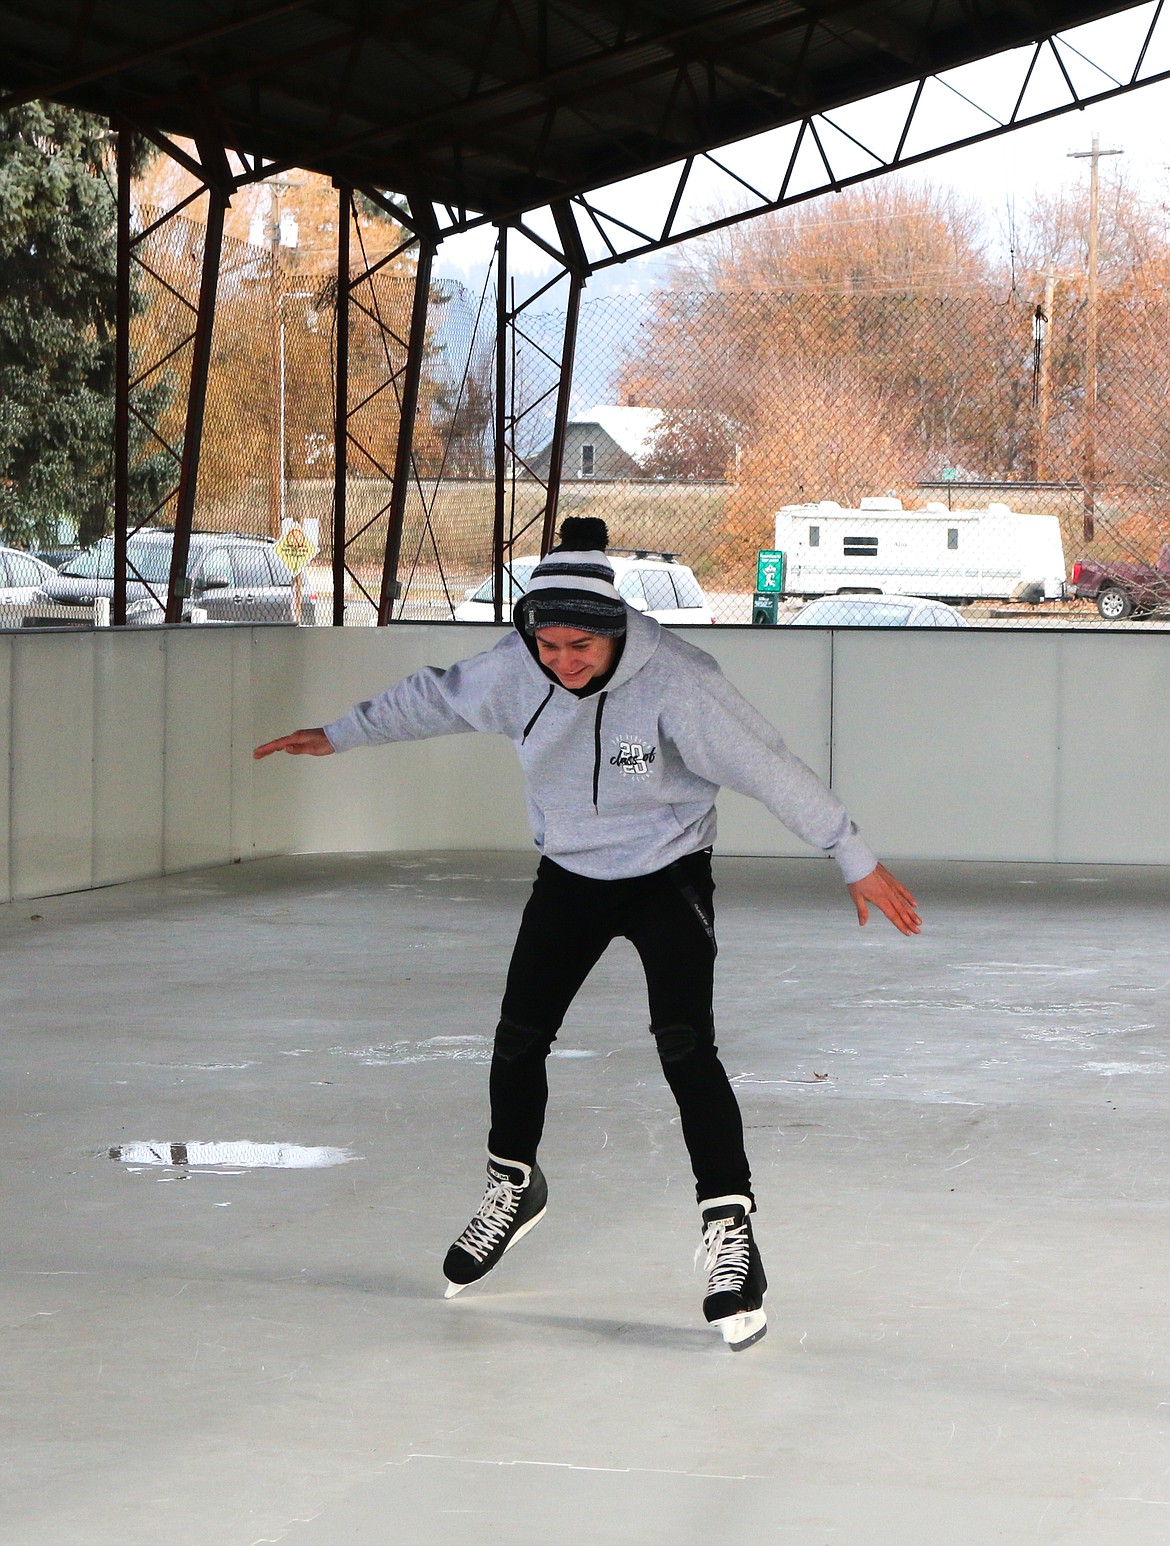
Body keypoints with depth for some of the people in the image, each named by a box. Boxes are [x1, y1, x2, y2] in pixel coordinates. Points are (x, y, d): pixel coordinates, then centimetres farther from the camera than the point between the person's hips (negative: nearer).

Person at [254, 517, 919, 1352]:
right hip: (569, 876, 5)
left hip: (668, 878, -5)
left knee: (685, 1045, -20)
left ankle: (730, 1229, -14)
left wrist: (858, 862, -20)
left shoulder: (677, 681, -29)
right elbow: (437, 697, 5)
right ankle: (513, 1188, 33)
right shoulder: (516, 668, -15)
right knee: (520, 1037, 7)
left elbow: (771, 769, -24)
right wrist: (338, 735, 13)